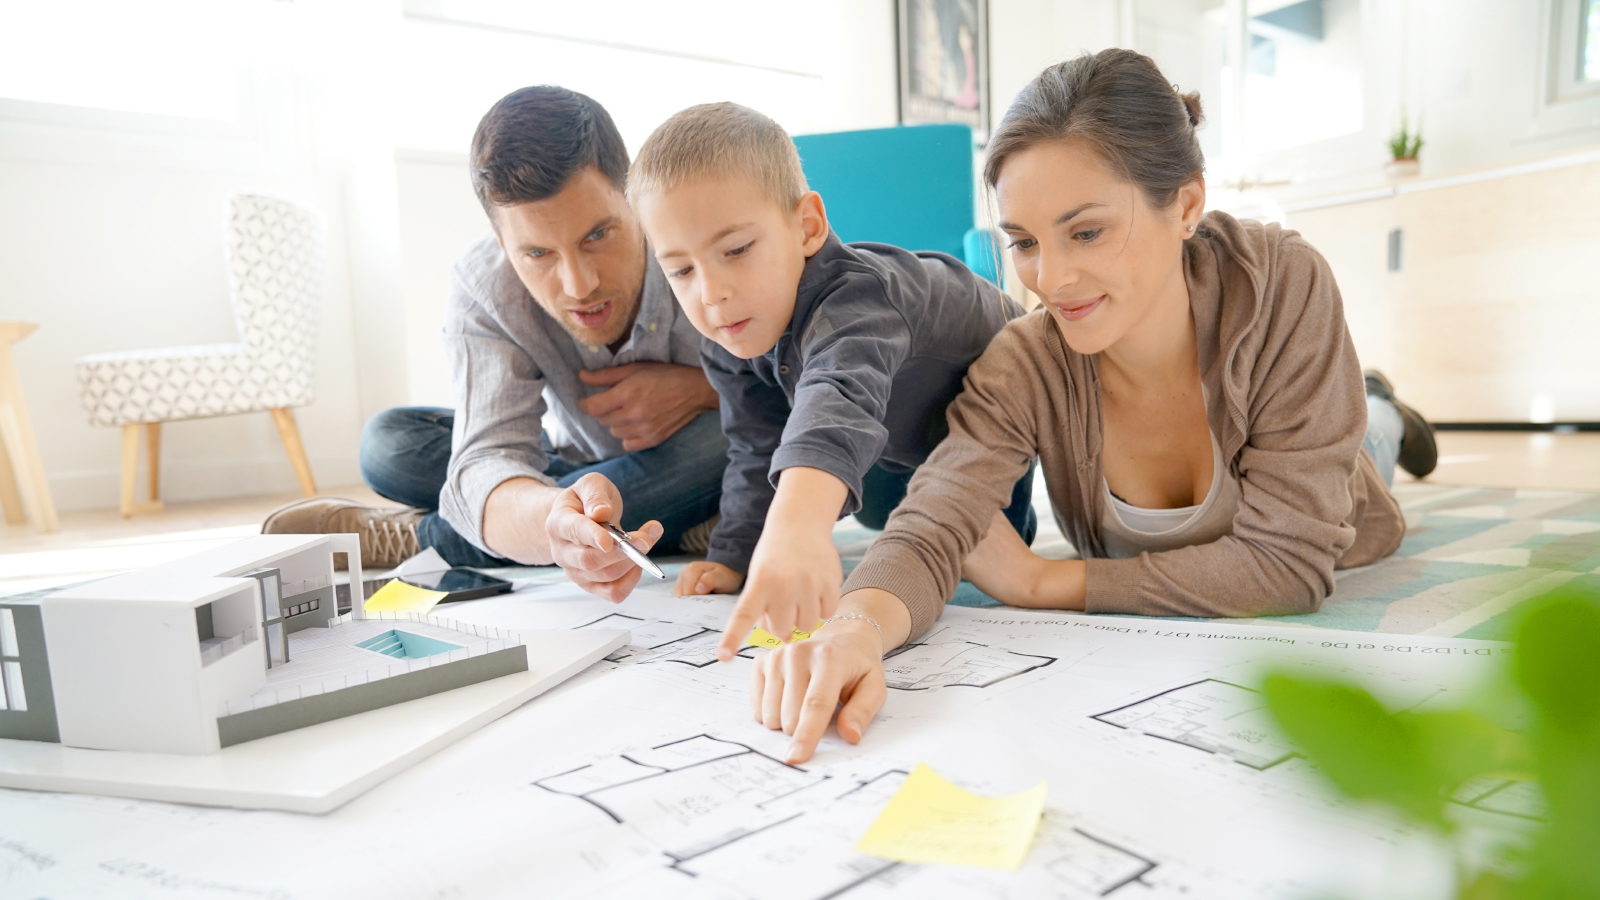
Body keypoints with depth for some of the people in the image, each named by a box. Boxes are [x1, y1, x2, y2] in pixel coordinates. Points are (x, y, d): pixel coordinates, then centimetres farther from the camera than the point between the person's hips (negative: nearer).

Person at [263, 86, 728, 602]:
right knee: (390, 445, -15)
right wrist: (554, 521, -58)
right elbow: (487, 459, -35)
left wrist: (705, 389, -34)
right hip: (572, 469, 1)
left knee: (723, 437, -36)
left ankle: (409, 537, -22)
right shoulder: (482, 289, -22)